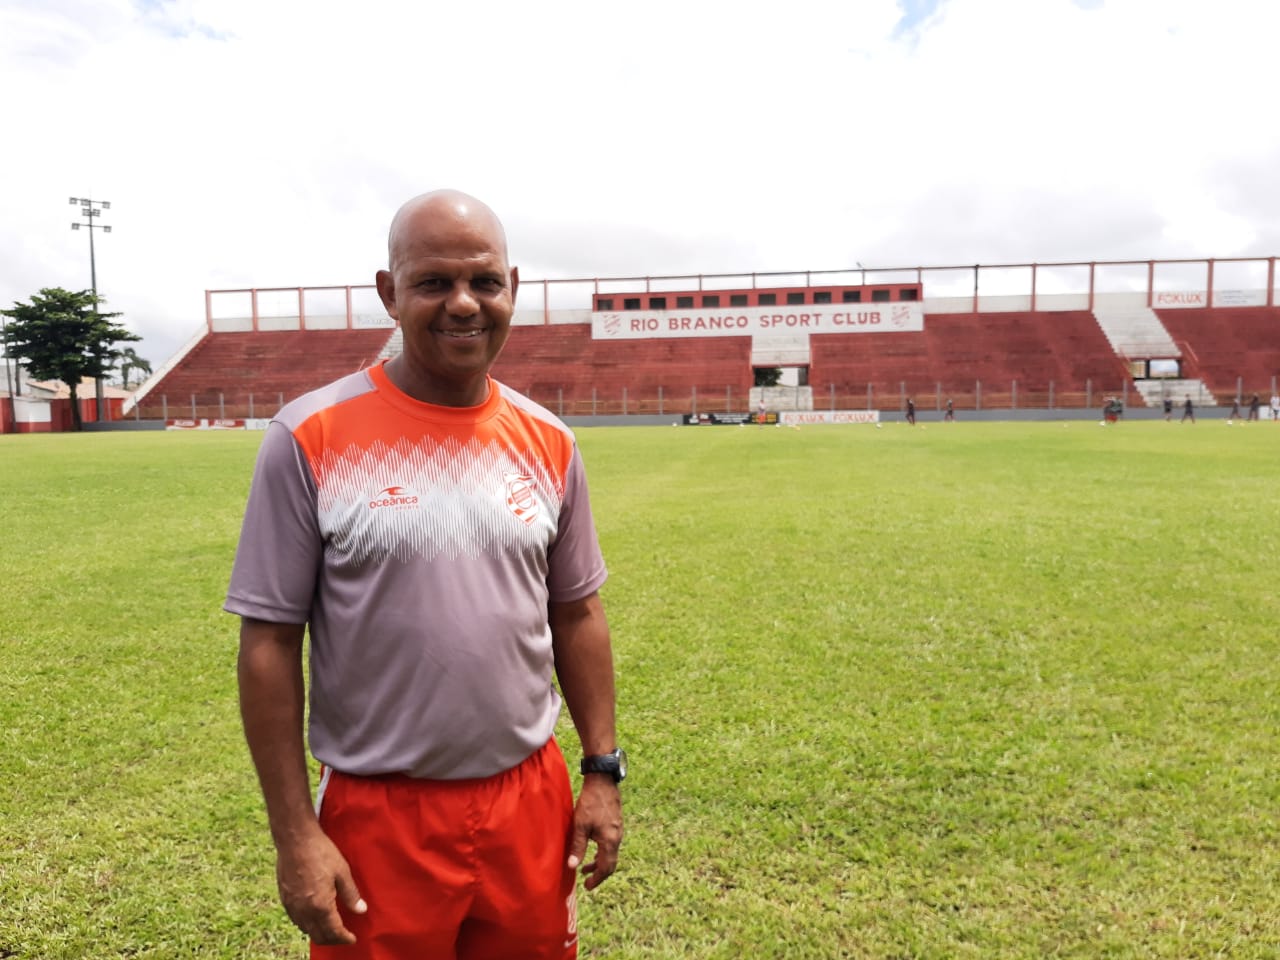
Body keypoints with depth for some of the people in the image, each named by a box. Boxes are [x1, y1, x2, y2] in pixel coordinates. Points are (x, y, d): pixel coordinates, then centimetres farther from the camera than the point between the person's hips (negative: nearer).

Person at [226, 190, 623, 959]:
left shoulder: (547, 441, 0)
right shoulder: (313, 438, -11)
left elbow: (577, 614, 6)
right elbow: (270, 643, -8)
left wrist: (603, 771, 4)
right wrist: (294, 833, -8)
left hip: (532, 802, 4)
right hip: (378, 815, -3)